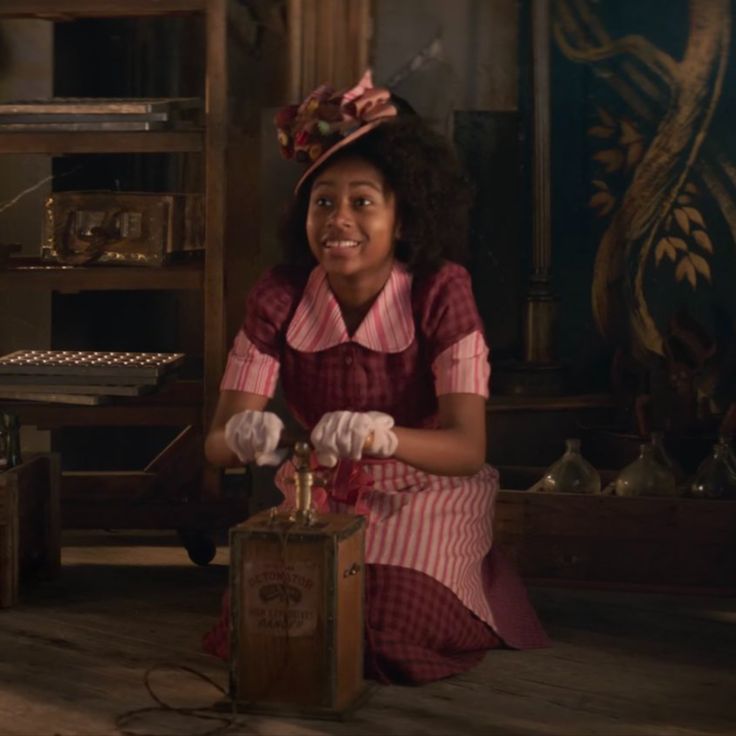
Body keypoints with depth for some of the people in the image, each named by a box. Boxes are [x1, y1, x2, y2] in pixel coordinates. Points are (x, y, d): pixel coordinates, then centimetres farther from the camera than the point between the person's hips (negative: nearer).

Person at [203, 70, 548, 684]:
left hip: (425, 500, -2)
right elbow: (218, 441, -15)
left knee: (391, 631, -26)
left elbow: (468, 448, -26)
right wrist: (242, 437, -42)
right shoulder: (279, 298, -10)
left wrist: (382, 436, -48)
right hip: (320, 502, 2)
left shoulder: (441, 292, -17)